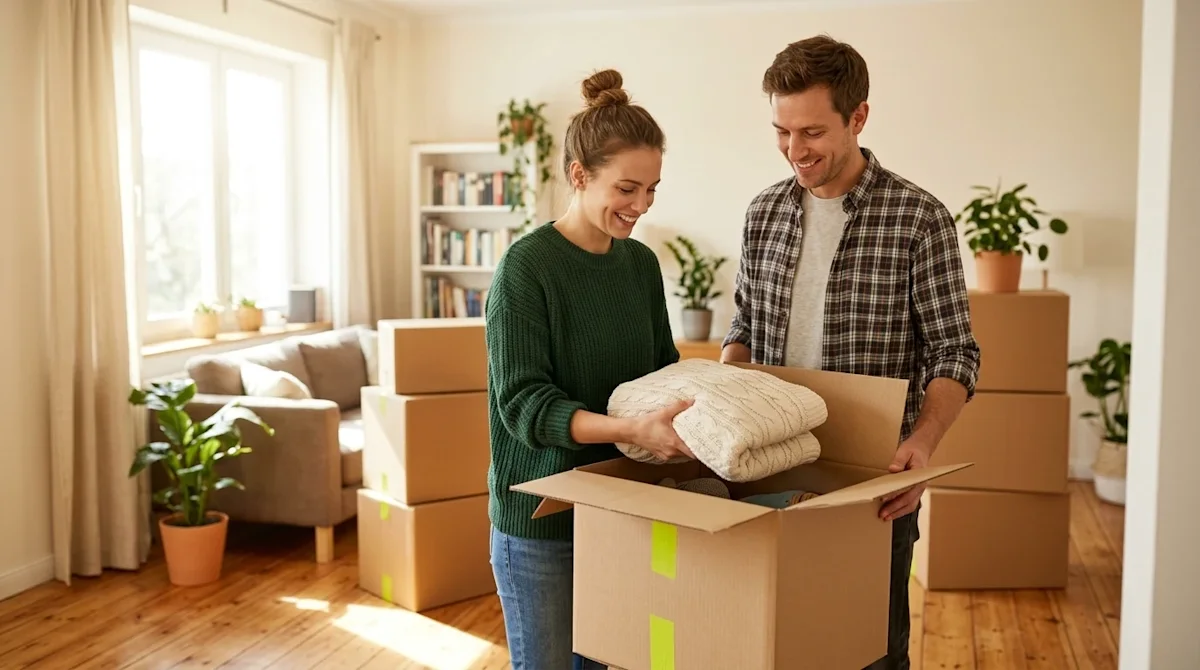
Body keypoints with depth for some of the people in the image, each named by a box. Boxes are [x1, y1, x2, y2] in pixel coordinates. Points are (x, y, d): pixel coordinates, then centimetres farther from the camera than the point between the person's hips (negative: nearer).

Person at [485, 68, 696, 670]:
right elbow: (523, 403, -20)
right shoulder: (527, 265, -15)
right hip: (540, 516, -6)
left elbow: (663, 369, 12)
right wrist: (631, 429, -34)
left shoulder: (642, 262, 4)